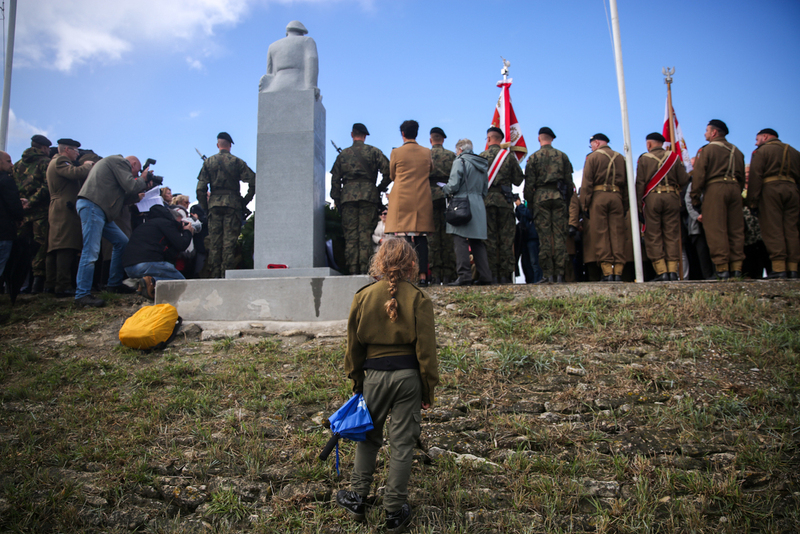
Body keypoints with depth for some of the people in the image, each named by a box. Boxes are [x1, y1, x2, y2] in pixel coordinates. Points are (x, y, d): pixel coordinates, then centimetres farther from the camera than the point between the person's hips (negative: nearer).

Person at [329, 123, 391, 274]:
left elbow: (335, 180, 13)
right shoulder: (373, 152, 8)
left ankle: (353, 271, -1)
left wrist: (337, 201, 16)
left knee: (350, 234, 2)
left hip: (348, 195, 1)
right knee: (366, 233, -2)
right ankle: (365, 269, -7)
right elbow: (387, 171, -3)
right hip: (369, 195, -1)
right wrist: (380, 188, 10)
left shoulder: (343, 154, 15)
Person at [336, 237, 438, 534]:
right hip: (409, 376, -1)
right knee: (402, 443, 8)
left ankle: (357, 498, 27)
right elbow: (426, 350, -6)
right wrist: (429, 389, 4)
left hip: (375, 375, 1)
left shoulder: (363, 298, -3)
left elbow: (354, 346, 5)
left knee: (369, 436, 19)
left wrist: (356, 381, 17)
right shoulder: (418, 300, -8)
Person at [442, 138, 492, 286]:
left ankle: (464, 275, -13)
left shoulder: (460, 161, -4)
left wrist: (444, 189, 8)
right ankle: (485, 275, 7)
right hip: (479, 206, 7)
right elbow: (485, 190, 21)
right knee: (477, 242, 10)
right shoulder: (482, 164, 19)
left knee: (460, 240, -7)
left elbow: (453, 185, -11)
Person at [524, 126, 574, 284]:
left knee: (544, 236, -3)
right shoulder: (562, 156, 12)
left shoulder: (534, 157, 6)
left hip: (541, 196, -1)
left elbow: (529, 183, 2)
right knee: (560, 235, 1)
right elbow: (569, 181, 10)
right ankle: (559, 273, -2)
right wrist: (567, 201, 16)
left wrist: (530, 203, 8)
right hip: (559, 196, 2)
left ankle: (547, 274, -6)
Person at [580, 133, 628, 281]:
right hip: (617, 197, 4)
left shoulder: (593, 157, 4)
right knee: (617, 234, 2)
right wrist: (625, 205, 17)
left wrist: (584, 205, -3)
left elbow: (586, 183, -4)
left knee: (601, 234, -3)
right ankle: (618, 272, -1)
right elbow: (627, 183, 16)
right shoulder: (620, 158, 17)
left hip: (598, 197, -3)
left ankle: (607, 272, -8)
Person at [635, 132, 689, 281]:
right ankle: (673, 271, 1)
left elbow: (640, 183, -3)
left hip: (651, 198, -2)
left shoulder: (644, 158, 2)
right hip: (672, 197, 2)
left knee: (653, 236, 1)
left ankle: (661, 271, -5)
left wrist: (638, 202, -1)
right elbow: (684, 180, 5)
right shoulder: (674, 157, 8)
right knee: (672, 234, 5)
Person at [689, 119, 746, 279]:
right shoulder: (736, 151, 20)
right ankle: (736, 267, 5)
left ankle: (722, 268, -11)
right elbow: (742, 177, 21)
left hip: (714, 188, -6)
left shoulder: (707, 149, 1)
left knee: (716, 230, -7)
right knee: (736, 229, 7)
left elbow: (698, 176, -5)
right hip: (734, 188, 6)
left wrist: (695, 199, -2)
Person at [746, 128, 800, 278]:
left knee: (773, 228, -8)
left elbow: (755, 176, -7)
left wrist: (752, 201, -9)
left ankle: (779, 267, -16)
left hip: (770, 188, -5)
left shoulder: (762, 151, 4)